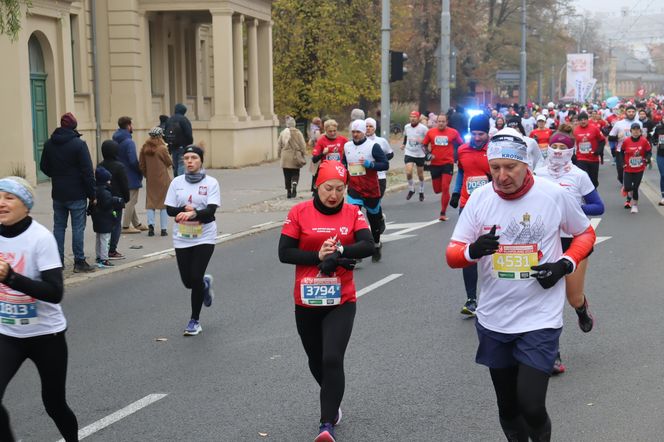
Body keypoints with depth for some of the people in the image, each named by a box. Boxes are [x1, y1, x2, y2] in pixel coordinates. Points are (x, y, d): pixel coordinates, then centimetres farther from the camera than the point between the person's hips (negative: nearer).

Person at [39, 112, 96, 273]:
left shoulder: (49, 144, 4)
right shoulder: (79, 144, -12)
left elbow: (43, 167, 11)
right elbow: (87, 171, -13)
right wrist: (92, 194, -10)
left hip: (58, 194, 5)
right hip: (77, 194, -5)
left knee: (59, 226, 12)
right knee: (78, 227, 0)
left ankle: (58, 260, 15)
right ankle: (79, 261, 1)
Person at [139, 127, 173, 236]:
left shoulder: (144, 148, -1)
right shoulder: (162, 148, -14)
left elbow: (141, 165, 5)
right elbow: (169, 163, -4)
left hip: (150, 180, 3)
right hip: (162, 180, -3)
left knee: (150, 203, 11)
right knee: (164, 203, 6)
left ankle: (150, 225, -5)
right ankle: (164, 228, 6)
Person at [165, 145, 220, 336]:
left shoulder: (211, 183, -6)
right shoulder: (177, 182, 3)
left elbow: (211, 210, -17)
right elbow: (170, 209, 0)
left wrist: (193, 213, -34)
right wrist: (186, 210, -18)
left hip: (204, 237, -3)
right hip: (182, 238, 3)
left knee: (196, 278, -8)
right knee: (187, 280, 6)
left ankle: (195, 320, 10)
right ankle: (205, 284, 44)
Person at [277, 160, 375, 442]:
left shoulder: (353, 213, -1)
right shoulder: (299, 213, -4)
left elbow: (368, 246, -13)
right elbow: (284, 253, -8)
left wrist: (338, 252, -26)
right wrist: (319, 256, -17)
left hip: (341, 302, -1)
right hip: (306, 302, 2)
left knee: (332, 360, -15)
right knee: (316, 361, 16)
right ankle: (333, 404, 44)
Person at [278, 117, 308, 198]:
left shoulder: (283, 133, -2)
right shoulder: (298, 133, -5)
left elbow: (279, 145, 3)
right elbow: (303, 144, -3)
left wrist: (279, 155, 15)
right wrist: (303, 154, 8)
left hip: (285, 157, 1)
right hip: (296, 157, -1)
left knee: (287, 175, 9)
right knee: (295, 173, 9)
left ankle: (288, 192, 10)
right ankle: (294, 184, -18)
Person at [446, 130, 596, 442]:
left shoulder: (555, 194, -8)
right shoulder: (479, 198, -4)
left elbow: (586, 234, 8)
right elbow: (452, 255, -2)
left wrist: (565, 264, -10)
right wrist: (473, 250, -24)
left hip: (540, 319, -3)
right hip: (493, 320, 3)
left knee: (531, 405, -11)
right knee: (508, 405, 15)